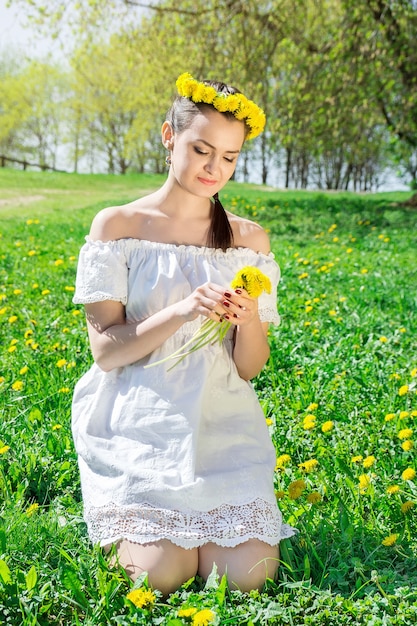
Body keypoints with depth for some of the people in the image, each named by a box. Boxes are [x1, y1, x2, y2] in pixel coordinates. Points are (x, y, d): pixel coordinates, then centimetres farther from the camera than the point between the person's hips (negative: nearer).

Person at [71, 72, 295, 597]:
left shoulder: (249, 239, 7)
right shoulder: (117, 226, -1)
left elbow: (250, 368, 6)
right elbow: (105, 349, -7)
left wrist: (249, 319, -16)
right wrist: (180, 312, -22)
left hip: (221, 422, 2)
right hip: (136, 422, -2)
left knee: (249, 575, -16)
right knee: (162, 574, -19)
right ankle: (124, 514, 14)